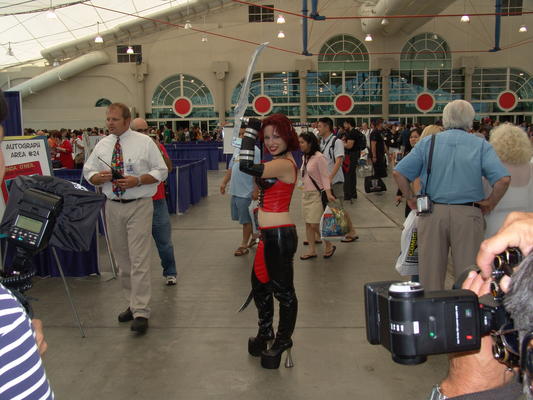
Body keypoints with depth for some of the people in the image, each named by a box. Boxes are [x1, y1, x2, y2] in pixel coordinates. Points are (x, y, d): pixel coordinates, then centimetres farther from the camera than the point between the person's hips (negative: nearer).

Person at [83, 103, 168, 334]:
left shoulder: (144, 142, -3)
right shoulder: (102, 145, 9)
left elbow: (161, 172, -3)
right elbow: (88, 172, 14)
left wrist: (137, 180, -17)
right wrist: (100, 177, -10)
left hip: (139, 205, -5)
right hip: (113, 206, 5)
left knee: (139, 259, -9)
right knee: (122, 259, 12)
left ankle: (141, 312, -4)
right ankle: (132, 303, 27)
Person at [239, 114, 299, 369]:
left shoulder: (284, 164, -20)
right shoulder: (280, 162, 12)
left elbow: (247, 166, -29)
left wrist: (250, 130, -21)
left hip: (279, 235, -11)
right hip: (270, 234, 11)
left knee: (282, 289, 6)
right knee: (259, 284, 23)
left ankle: (283, 341, 25)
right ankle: (265, 333, 43)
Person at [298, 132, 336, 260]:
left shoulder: (319, 157, -14)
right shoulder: (304, 157, 9)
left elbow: (325, 176, -16)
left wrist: (328, 193, -24)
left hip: (317, 194, -8)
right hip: (306, 194, 8)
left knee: (315, 224, -7)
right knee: (308, 224, 8)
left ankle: (329, 246, 14)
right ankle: (312, 250, 17)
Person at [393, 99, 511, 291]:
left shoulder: (428, 142, 5)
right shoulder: (481, 145, 2)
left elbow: (399, 173, -2)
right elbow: (503, 179, -10)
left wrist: (411, 198, 8)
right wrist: (489, 204, 4)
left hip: (432, 214, 1)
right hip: (467, 215, -1)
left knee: (430, 271, 11)